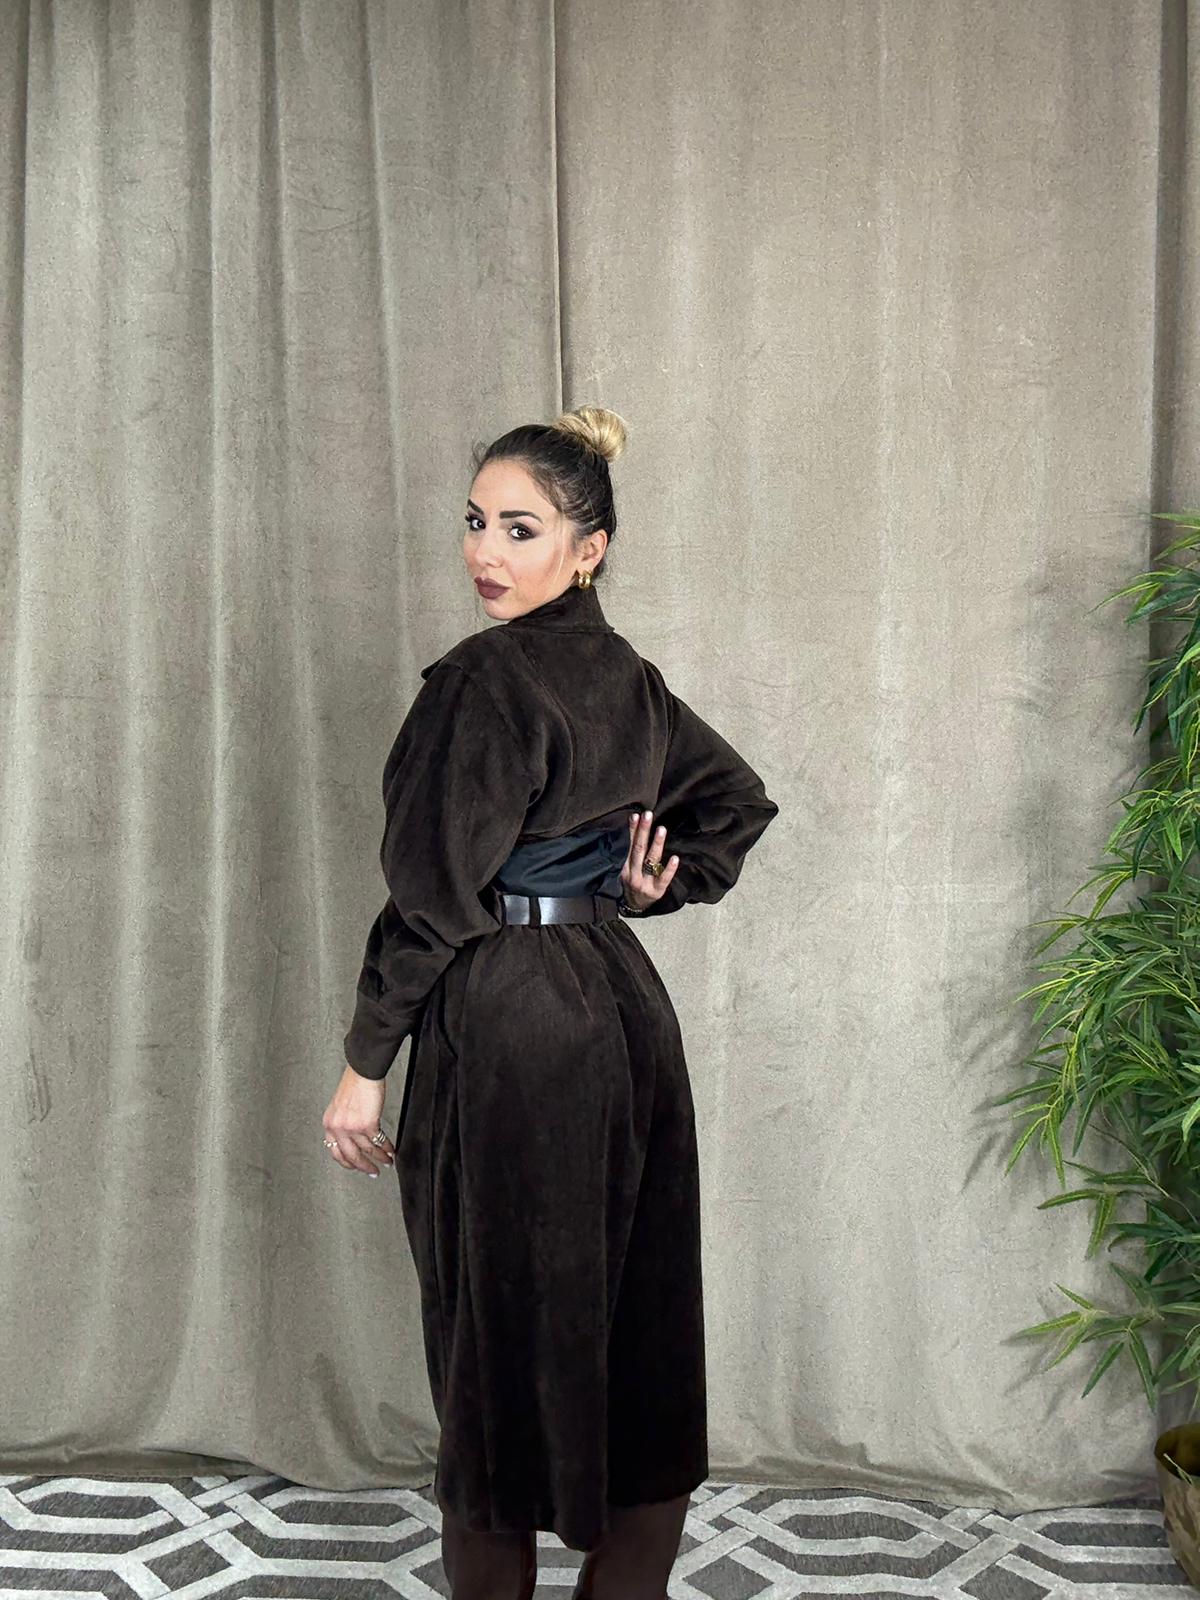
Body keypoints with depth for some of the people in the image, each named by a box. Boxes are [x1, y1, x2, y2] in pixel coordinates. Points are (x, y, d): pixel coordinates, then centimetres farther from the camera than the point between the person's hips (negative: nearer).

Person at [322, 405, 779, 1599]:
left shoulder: (483, 679, -16)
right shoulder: (627, 675, 8)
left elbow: (433, 895, -18)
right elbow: (740, 799, 20)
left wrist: (363, 1066, -11)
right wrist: (654, 887, 10)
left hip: (506, 1024, -8)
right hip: (626, 1009, 8)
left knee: (499, 1328, 6)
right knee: (641, 1319, 14)